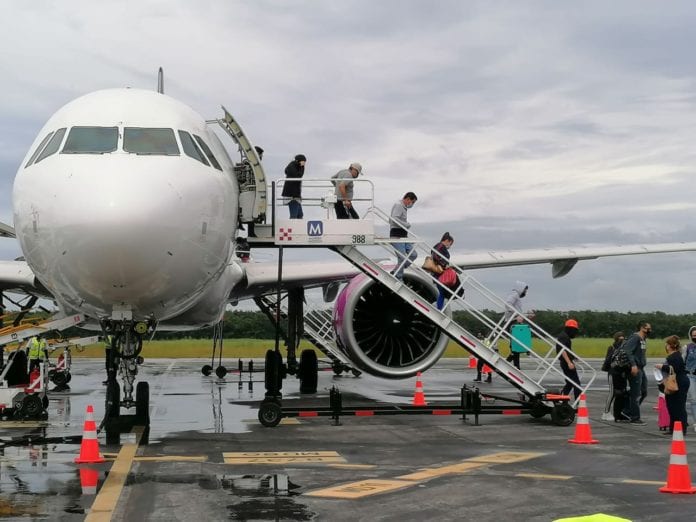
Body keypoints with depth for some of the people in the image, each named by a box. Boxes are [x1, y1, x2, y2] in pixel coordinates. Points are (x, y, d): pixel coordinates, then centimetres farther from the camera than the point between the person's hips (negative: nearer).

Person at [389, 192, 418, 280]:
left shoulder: (404, 207, 20)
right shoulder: (398, 205, -11)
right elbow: (394, 219, -23)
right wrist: (407, 225, -13)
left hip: (404, 236, 10)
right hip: (397, 236, -10)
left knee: (413, 254, 6)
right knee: (402, 258, -10)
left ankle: (395, 272, 12)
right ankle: (398, 279, -1)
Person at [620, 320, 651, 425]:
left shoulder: (643, 339, 14)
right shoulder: (635, 337, -14)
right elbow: (627, 350, -24)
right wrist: (633, 365, -28)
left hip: (641, 369, 10)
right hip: (635, 369, -10)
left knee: (643, 392, 13)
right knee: (636, 394, -3)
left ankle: (627, 411, 21)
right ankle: (635, 418, 5)